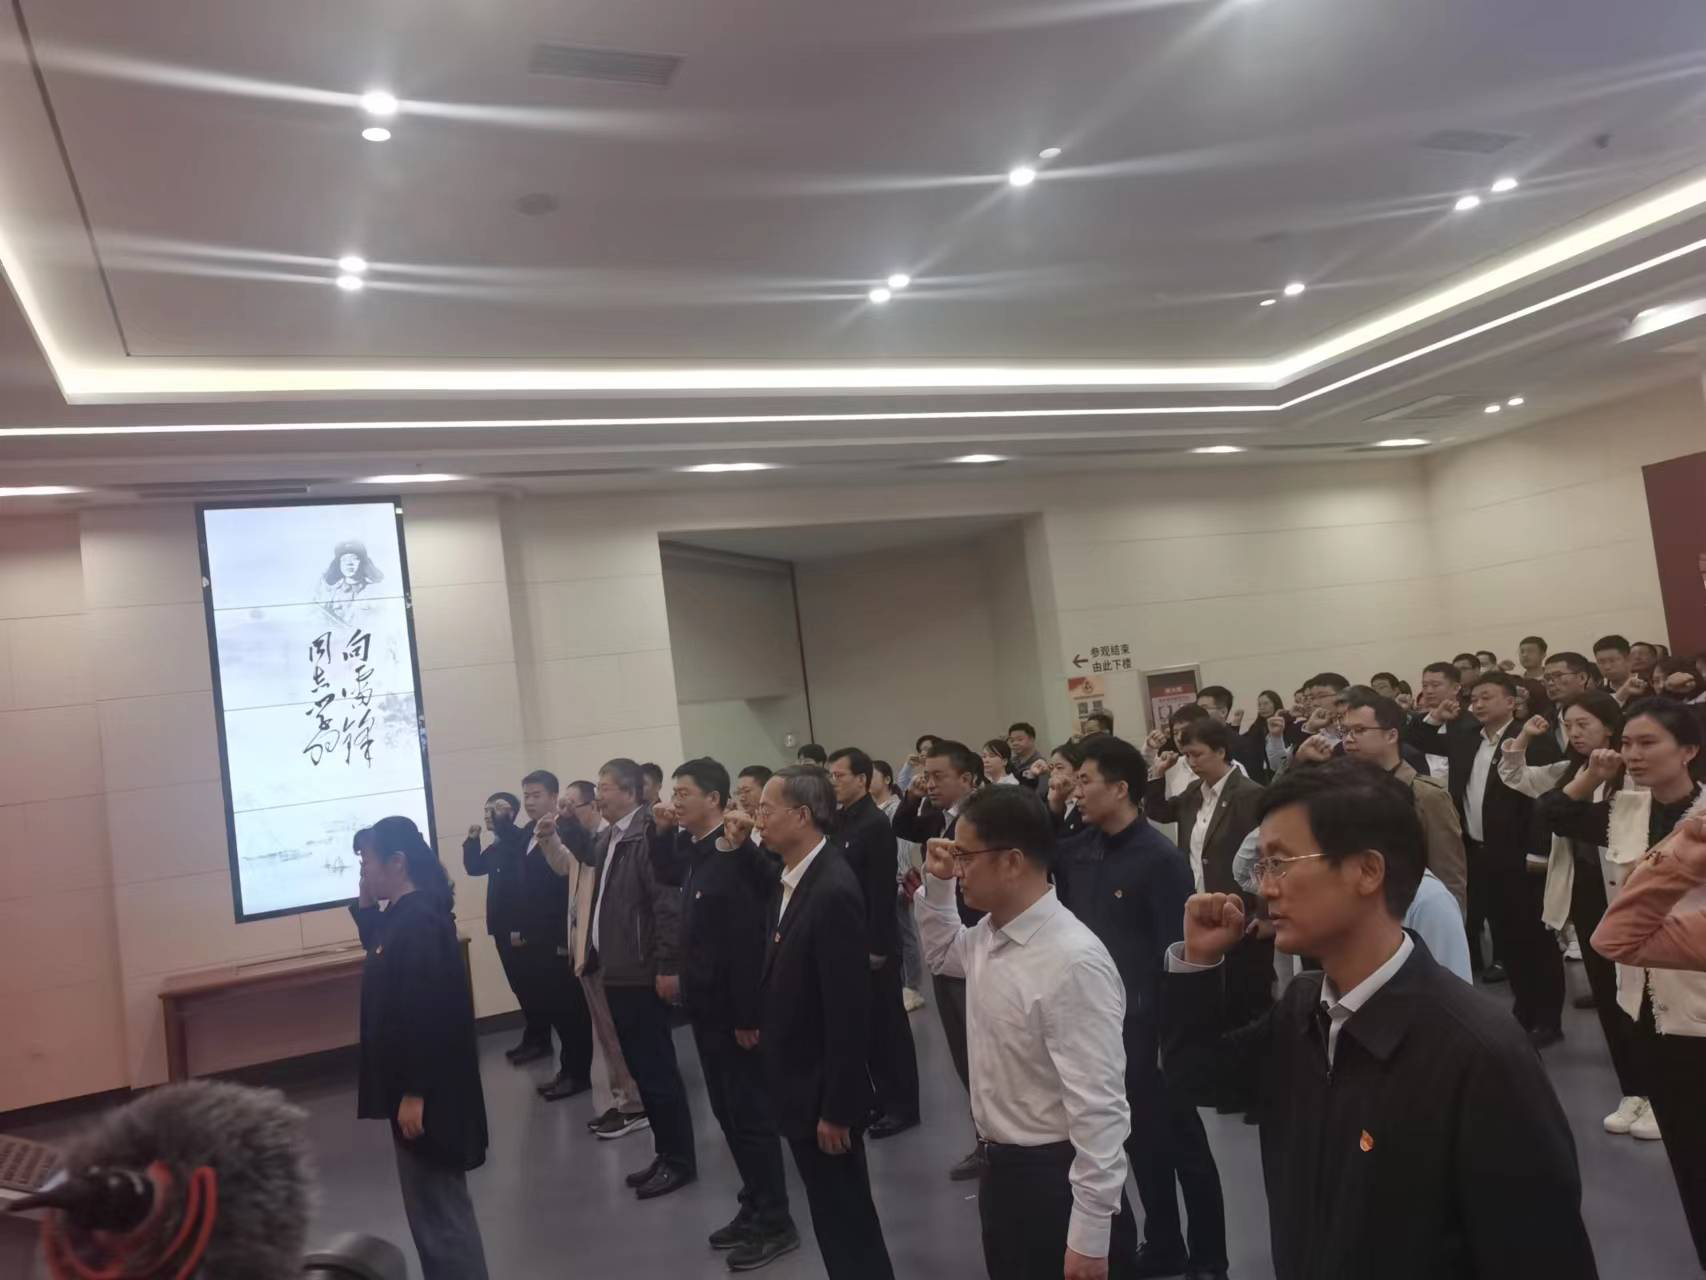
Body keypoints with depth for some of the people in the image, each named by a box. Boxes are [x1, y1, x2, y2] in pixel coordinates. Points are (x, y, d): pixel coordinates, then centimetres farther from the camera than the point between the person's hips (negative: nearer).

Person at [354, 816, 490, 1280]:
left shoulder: (419, 922, -23)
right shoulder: (402, 915, 8)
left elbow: (426, 1013, -26)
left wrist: (413, 1093, -23)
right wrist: (365, 905, 11)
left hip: (427, 1089, -10)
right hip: (416, 1082, 10)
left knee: (439, 1211, 2)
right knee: (435, 1204, 21)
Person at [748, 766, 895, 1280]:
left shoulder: (834, 891, -25)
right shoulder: (791, 878, 3)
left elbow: (848, 1011, -24)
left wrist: (836, 1109, -19)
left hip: (823, 1090, -8)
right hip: (798, 1082, 8)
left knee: (846, 1218, 8)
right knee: (832, 1214, 21)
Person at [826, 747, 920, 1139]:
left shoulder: (876, 824, -15)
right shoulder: (837, 821, 7)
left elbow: (883, 890, -18)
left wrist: (876, 946, -19)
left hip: (872, 944, -7)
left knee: (887, 1024, 4)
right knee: (863, 1024, 14)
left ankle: (903, 1105, 16)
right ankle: (883, 1097, 26)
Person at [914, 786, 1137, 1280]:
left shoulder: (1073, 962, -27)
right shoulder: (988, 933, -1)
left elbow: (1099, 1106, -25)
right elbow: (945, 952, 24)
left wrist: (1089, 1236, -21)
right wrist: (935, 885, 5)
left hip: (1055, 1181, -8)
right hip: (1000, 1168, 9)